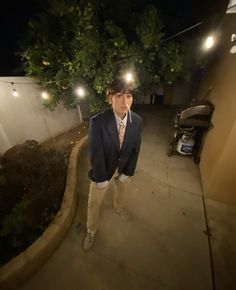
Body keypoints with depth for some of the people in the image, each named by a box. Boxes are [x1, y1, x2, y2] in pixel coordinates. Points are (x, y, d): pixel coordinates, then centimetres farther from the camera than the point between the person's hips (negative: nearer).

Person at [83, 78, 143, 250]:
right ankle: (91, 230, 51)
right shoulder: (97, 122, -28)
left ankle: (118, 207, 70)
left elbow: (136, 149, -8)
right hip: (103, 169, -3)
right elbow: (96, 154, -23)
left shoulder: (137, 121, -16)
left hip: (124, 167, 4)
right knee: (94, 202, 17)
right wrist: (102, 179, -14)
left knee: (121, 191, 32)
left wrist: (127, 173, -7)